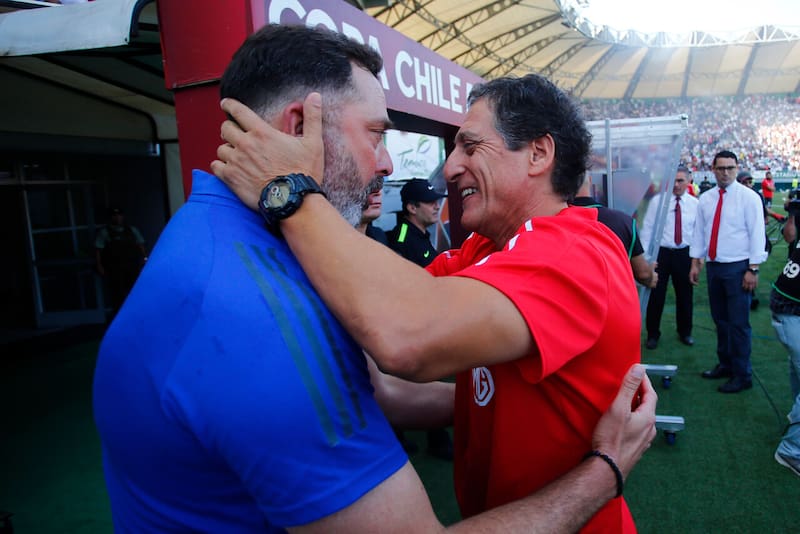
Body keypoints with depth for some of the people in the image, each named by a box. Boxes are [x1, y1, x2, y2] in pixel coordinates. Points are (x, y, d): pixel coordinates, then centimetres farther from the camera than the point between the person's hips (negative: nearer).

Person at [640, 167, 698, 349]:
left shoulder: (695, 204, 2)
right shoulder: (657, 201, -5)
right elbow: (647, 229, -5)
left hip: (684, 254, 2)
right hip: (660, 252, -2)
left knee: (685, 294, 15)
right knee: (656, 295, 5)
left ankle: (685, 332, 34)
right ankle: (653, 334, 21)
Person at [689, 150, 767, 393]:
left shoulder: (748, 197, -6)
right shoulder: (705, 199, 8)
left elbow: (757, 234, -9)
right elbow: (698, 231, 11)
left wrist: (753, 269, -13)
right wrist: (695, 262, 7)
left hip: (738, 268, -5)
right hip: (713, 265, 5)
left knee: (738, 323, -3)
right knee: (720, 320, 14)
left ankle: (742, 375, 9)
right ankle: (725, 364, 28)